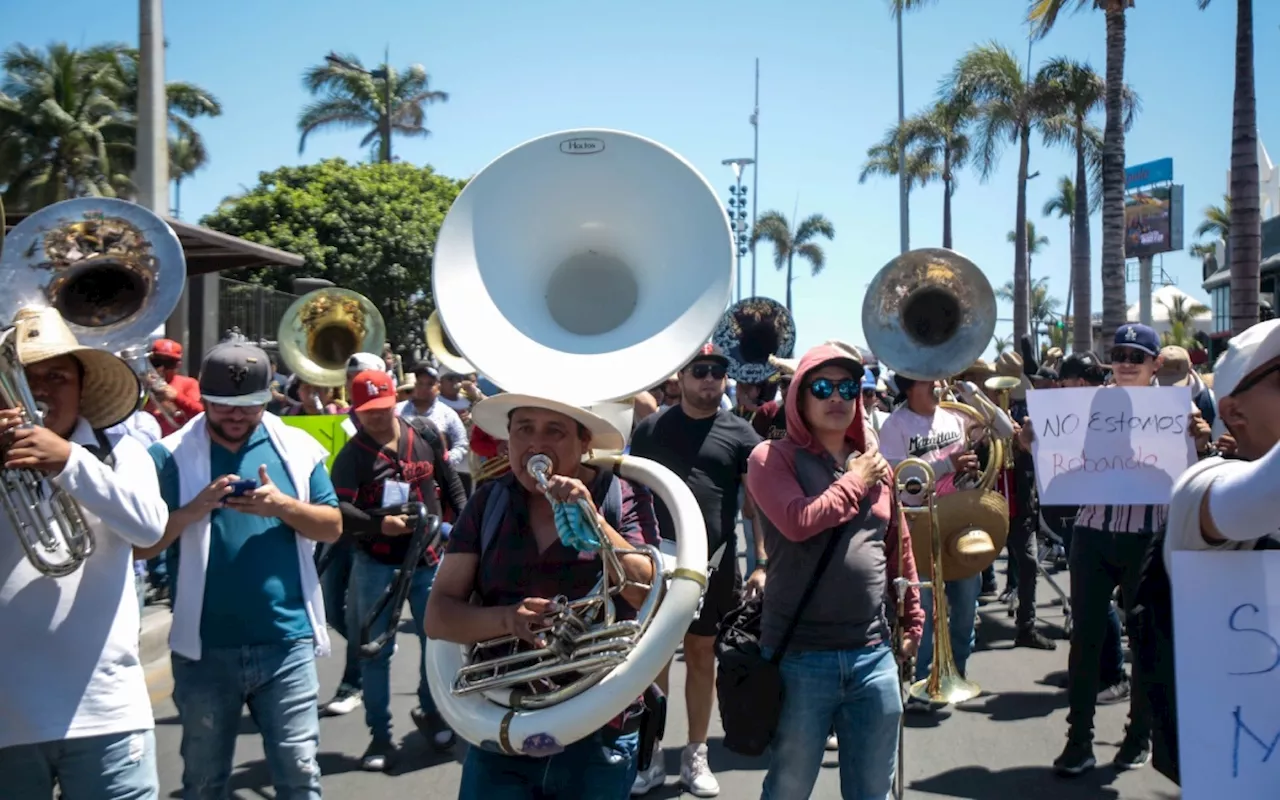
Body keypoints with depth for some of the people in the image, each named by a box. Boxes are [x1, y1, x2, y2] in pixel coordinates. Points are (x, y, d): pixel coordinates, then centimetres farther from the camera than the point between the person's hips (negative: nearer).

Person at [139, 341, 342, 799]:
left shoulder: (298, 448, 3)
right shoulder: (171, 456, -2)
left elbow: (333, 527, 2)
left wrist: (284, 506, -16)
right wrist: (193, 510, -21)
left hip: (287, 642, 0)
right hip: (204, 647, 0)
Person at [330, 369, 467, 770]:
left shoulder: (426, 436, 1)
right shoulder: (352, 455, -8)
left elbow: (448, 480, 13)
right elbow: (340, 509, -21)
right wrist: (379, 524, -36)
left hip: (428, 557, 3)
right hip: (376, 564, -2)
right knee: (376, 649, 4)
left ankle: (430, 711, 33)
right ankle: (380, 735, 15)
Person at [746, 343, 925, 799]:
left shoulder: (877, 466, 11)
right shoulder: (772, 457, -4)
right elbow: (799, 522, -22)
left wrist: (912, 621, 20)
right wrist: (855, 482, -8)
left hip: (874, 655, 5)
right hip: (800, 657, -4)